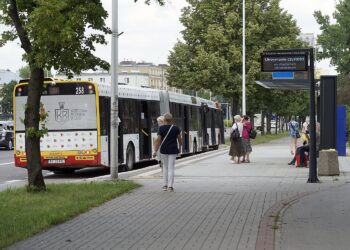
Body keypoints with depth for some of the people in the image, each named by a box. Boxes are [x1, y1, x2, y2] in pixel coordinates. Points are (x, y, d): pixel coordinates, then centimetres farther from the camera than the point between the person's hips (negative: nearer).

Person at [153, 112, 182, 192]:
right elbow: (180, 139, 5)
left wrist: (155, 151, -10)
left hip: (163, 150, 1)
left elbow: (158, 140, -12)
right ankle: (170, 186, -7)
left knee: (165, 167, 16)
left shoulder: (161, 128, -6)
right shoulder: (176, 128, -3)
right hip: (173, 150, -1)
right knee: (171, 168, 1)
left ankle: (165, 185, 14)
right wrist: (180, 146, 24)